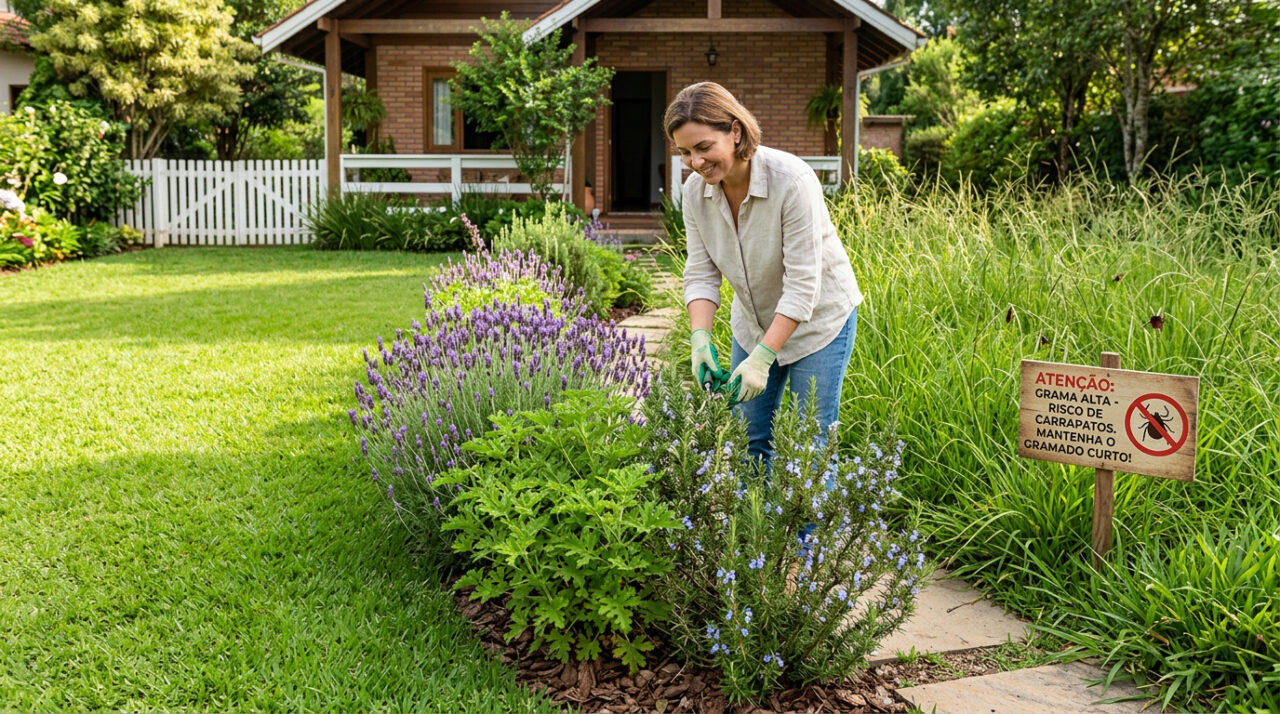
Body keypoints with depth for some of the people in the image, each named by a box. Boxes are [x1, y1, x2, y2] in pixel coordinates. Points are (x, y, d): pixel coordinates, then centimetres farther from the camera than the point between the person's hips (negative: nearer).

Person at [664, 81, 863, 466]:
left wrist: (763, 356, -33)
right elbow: (701, 274, -7)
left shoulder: (792, 181, -30)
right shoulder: (695, 190, -12)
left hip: (817, 319, -5)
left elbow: (802, 285, -28)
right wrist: (700, 337, -24)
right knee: (748, 441, 10)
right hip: (753, 323, 5)